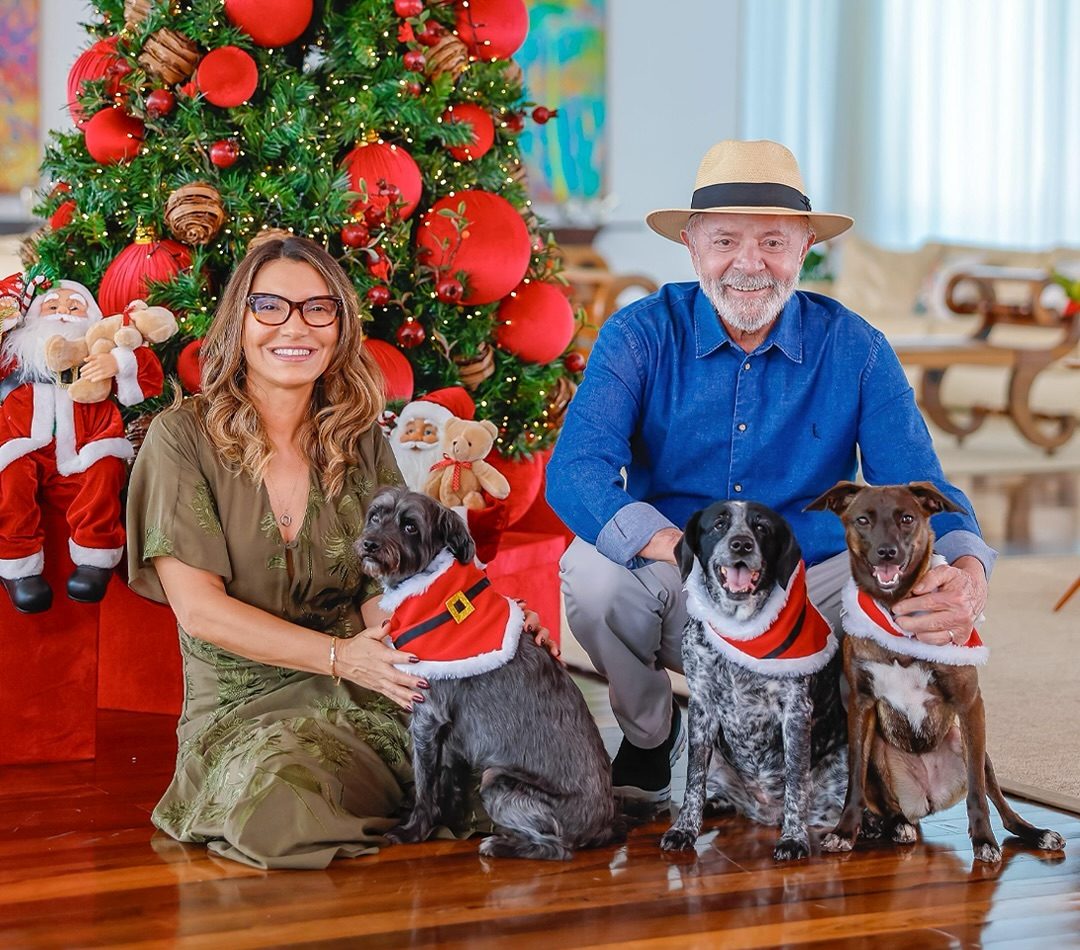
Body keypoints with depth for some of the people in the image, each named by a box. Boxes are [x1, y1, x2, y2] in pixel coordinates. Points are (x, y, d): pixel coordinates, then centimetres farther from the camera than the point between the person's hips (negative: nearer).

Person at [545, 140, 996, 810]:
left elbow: (916, 488, -11)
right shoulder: (641, 335, -7)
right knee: (592, 569, -31)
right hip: (679, 604, -1)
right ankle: (650, 734, 2)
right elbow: (574, 471, -20)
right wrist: (671, 547, -40)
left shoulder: (855, 348, -4)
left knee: (925, 594, -27)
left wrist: (967, 569, -36)